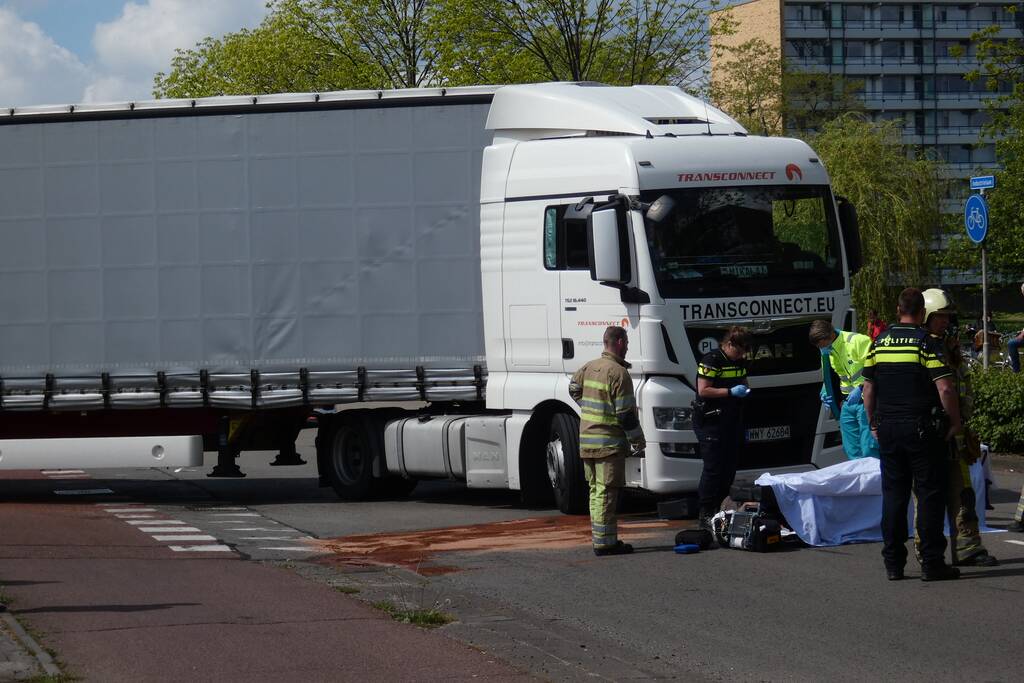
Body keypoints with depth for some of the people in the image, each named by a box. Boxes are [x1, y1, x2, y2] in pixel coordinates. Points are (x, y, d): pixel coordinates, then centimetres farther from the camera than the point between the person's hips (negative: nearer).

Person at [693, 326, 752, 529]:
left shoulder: (740, 362, 14)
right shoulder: (711, 360, -12)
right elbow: (703, 390, -17)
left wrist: (745, 391, 7)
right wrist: (731, 392, -21)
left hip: (732, 422, 9)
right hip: (711, 423, -9)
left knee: (729, 469, 9)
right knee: (713, 469, -9)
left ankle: (717, 510, 17)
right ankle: (705, 515, -5)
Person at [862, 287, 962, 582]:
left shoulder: (879, 342, 7)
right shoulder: (927, 342, -8)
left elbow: (868, 389, 12)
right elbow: (945, 388, -15)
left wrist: (874, 425, 21)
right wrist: (956, 422, -3)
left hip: (887, 428, 5)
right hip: (920, 427, -5)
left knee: (893, 493, 10)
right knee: (930, 493, 0)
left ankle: (893, 563, 10)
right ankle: (932, 563, -2)